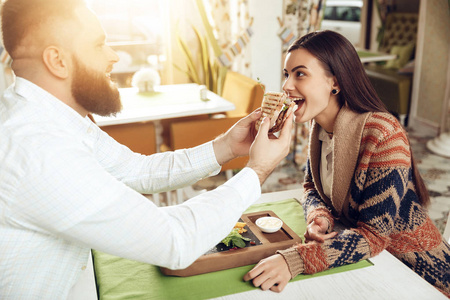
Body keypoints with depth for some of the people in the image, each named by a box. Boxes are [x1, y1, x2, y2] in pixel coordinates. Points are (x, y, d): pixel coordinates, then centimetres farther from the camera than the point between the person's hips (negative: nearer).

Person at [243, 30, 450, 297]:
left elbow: (373, 235, -28)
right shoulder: (321, 126, -5)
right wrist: (319, 216, -16)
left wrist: (294, 260, -40)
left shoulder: (383, 135, -27)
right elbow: (312, 186, 7)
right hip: (364, 259, 6)